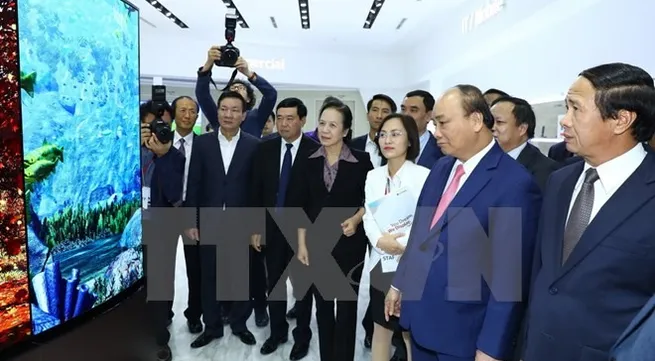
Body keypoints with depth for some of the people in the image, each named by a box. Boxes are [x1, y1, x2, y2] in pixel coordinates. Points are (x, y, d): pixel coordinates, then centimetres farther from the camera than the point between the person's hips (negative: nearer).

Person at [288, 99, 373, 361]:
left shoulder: (361, 160, -8)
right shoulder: (310, 161, 0)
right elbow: (301, 205, 3)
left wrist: (355, 219, -16)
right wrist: (301, 243, 0)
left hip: (349, 243, -2)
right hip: (317, 243, 3)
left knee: (346, 306, 10)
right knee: (322, 306, 15)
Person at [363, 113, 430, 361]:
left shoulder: (424, 176, -13)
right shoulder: (373, 176, 5)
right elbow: (368, 217, 1)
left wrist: (407, 244, -27)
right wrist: (380, 240, -17)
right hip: (381, 265, 5)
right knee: (380, 331, 19)